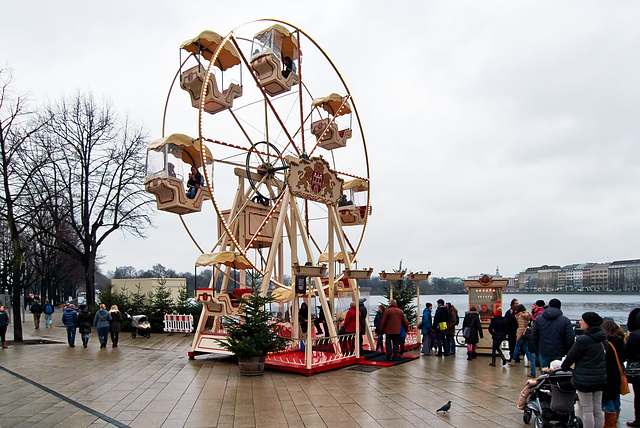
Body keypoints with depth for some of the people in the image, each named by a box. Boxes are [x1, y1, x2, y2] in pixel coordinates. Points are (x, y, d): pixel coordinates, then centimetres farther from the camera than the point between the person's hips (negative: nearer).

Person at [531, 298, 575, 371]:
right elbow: (570, 338, -8)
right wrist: (566, 351, 6)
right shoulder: (565, 321, -7)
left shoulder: (539, 319, 2)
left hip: (544, 353, 2)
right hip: (559, 354, -2)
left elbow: (533, 336, 6)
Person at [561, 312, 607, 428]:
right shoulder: (602, 338, 5)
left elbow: (571, 356, -11)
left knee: (587, 410, 2)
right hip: (600, 378, 7)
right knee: (598, 409, 15)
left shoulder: (583, 340, -18)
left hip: (585, 379, -7)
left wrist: (564, 368, 7)